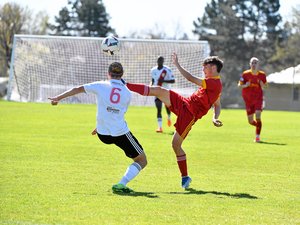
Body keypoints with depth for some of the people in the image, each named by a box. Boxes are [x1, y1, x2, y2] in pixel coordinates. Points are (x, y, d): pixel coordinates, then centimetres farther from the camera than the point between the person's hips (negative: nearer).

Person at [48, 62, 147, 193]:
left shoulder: (101, 86, 1)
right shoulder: (127, 93, 5)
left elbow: (77, 89, 0)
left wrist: (58, 98, 11)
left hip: (103, 135, 3)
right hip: (121, 133, -3)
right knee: (142, 161, 8)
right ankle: (121, 184, -12)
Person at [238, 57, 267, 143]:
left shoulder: (262, 74, -2)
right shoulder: (245, 74, -4)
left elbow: (265, 86, 10)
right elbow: (240, 85, 0)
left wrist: (263, 85, -14)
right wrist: (245, 85, -22)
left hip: (258, 98, -1)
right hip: (248, 99, 1)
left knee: (258, 117, -20)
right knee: (251, 121, 5)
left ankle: (257, 136, -10)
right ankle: (259, 126, 39)